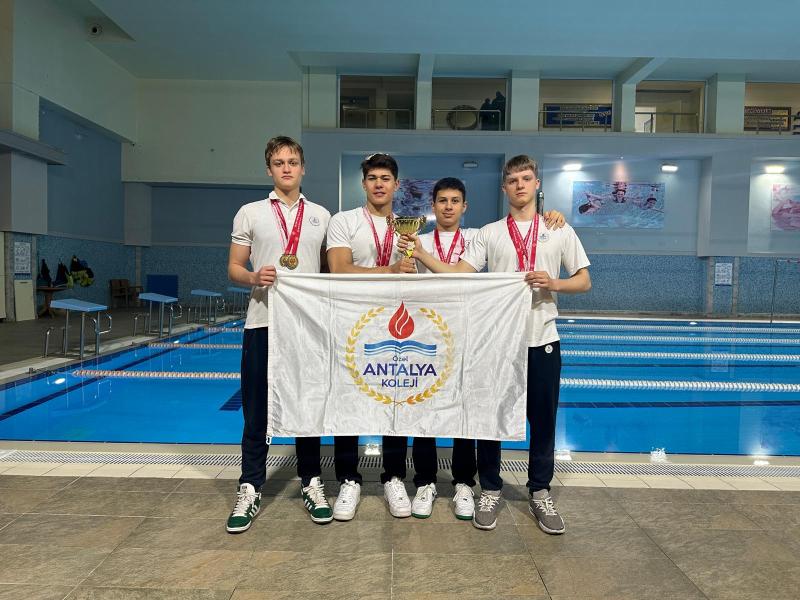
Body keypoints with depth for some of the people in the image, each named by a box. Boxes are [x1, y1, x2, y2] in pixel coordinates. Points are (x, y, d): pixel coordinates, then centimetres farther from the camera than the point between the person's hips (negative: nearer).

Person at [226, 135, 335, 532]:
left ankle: (311, 483, 21)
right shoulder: (250, 213, 7)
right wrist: (253, 278, -16)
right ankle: (250, 489, 16)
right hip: (263, 321, -1)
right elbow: (234, 268, 6)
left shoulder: (321, 216, 11)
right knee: (257, 410, 4)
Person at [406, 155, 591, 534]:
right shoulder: (488, 233, 5)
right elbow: (459, 276, -4)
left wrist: (554, 283, -12)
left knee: (543, 421, 8)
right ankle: (490, 492, 22)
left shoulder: (560, 231, 7)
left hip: (542, 340, 1)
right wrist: (421, 255, -16)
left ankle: (539, 493, 25)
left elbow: (584, 281, 7)